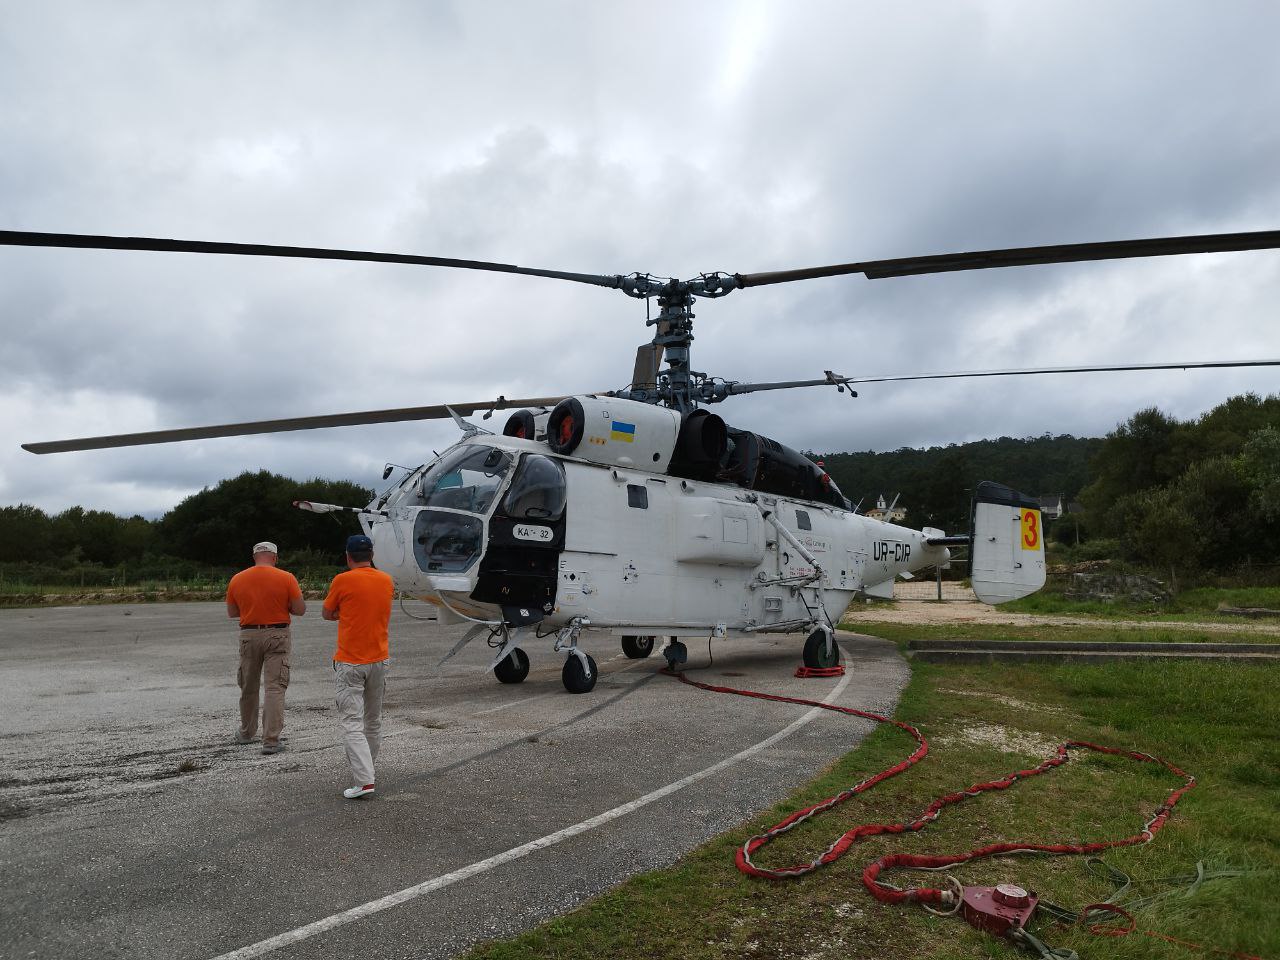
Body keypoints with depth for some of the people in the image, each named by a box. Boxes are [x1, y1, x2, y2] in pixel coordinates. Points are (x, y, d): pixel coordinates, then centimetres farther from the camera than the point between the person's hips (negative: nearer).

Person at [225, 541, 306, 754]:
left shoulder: (237, 580, 1)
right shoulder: (286, 578, -9)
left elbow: (231, 613, 10)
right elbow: (300, 609, -7)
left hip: (248, 635, 3)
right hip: (277, 636, -3)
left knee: (248, 687, 18)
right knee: (275, 687, -2)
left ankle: (246, 732, 36)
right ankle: (271, 740, -7)